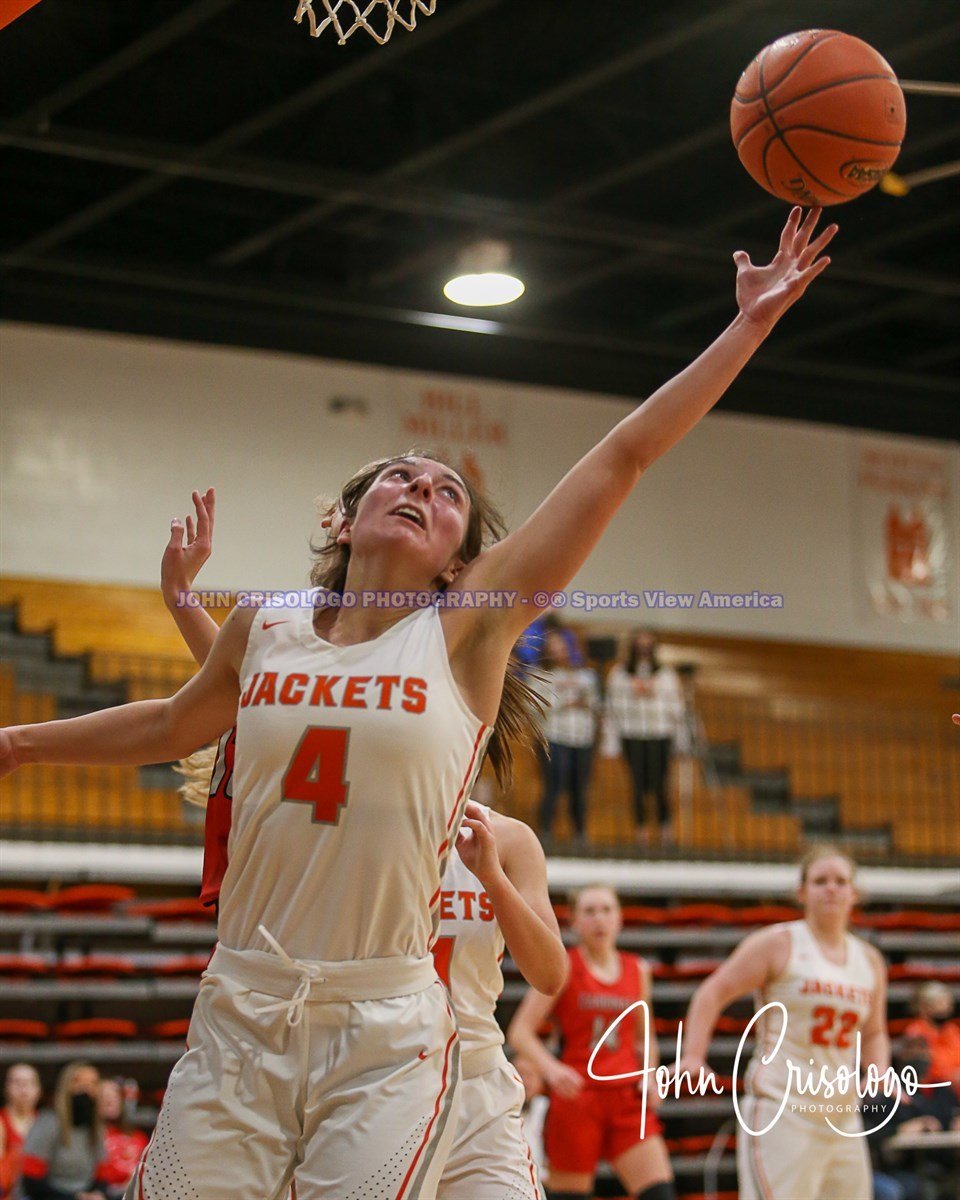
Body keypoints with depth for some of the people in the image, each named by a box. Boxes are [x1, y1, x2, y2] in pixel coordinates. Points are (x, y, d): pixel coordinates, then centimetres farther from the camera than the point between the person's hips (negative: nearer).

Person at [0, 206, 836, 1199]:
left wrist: (752, 322, -5)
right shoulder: (262, 632, 7)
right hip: (237, 1017, 3)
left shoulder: (466, 628, -1)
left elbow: (623, 458, -4)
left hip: (386, 1041, -2)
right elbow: (174, 725, 29)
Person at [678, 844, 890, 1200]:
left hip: (842, 1115, 7)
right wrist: (693, 1057, -16)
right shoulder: (779, 944, -3)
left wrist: (879, 1076, 5)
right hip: (780, 1110, -6)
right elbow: (713, 993, -4)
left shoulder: (869, 961, 14)